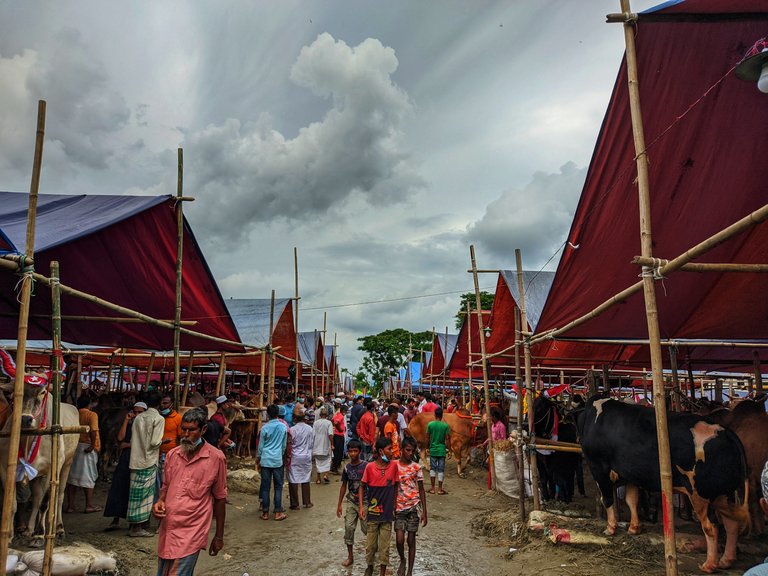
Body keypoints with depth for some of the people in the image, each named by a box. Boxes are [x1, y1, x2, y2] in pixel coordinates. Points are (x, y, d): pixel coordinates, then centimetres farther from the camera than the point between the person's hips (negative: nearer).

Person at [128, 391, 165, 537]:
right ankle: (137, 527, 5)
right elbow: (155, 442, -16)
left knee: (137, 493, 11)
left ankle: (137, 525, 19)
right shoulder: (159, 419, -10)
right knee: (145, 493, 1)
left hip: (136, 459, 6)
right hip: (149, 460, -6)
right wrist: (161, 441, 4)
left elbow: (132, 440, 9)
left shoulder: (138, 418, 7)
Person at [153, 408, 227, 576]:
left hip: (191, 531, -5)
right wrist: (160, 502, -3)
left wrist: (219, 536, 4)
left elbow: (219, 498, -1)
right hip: (167, 528, 5)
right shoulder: (172, 454, 5)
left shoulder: (216, 458, -9)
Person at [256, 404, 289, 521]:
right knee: (278, 486, 7)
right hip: (278, 460, 1)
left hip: (265, 460, -1)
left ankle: (265, 512, 11)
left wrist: (258, 460, 14)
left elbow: (261, 446, 1)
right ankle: (278, 512, 8)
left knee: (265, 487, 6)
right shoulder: (283, 427, -1)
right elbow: (284, 445, 7)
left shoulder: (265, 428, -6)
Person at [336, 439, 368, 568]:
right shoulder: (347, 468, 0)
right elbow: (344, 486, 9)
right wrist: (339, 504, 9)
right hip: (351, 501, 3)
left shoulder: (366, 466, -11)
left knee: (366, 528, 0)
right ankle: (350, 556, 12)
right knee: (349, 527, -2)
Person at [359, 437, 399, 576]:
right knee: (370, 543, 13)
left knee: (385, 544, 8)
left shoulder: (393, 466, -8)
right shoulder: (370, 467, -12)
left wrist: (394, 505, 5)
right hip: (372, 512, -1)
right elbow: (362, 487, -1)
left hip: (387, 512, 1)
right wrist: (361, 506, -8)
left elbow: (395, 486, 5)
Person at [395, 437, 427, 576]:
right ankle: (402, 560, 21)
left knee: (411, 540, 4)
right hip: (399, 507, 0)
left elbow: (421, 490, 3)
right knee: (399, 539, -9)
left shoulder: (416, 468, -1)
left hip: (414, 507, 0)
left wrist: (424, 512, 0)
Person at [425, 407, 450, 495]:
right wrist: (447, 448, 7)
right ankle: (440, 489, 9)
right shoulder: (445, 425, -7)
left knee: (432, 468, 10)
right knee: (441, 469, 6)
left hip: (433, 450, 1)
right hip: (442, 450, -1)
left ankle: (432, 488, 11)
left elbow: (427, 438, -1)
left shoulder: (430, 424, -5)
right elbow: (447, 439, -6)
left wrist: (428, 447, 12)